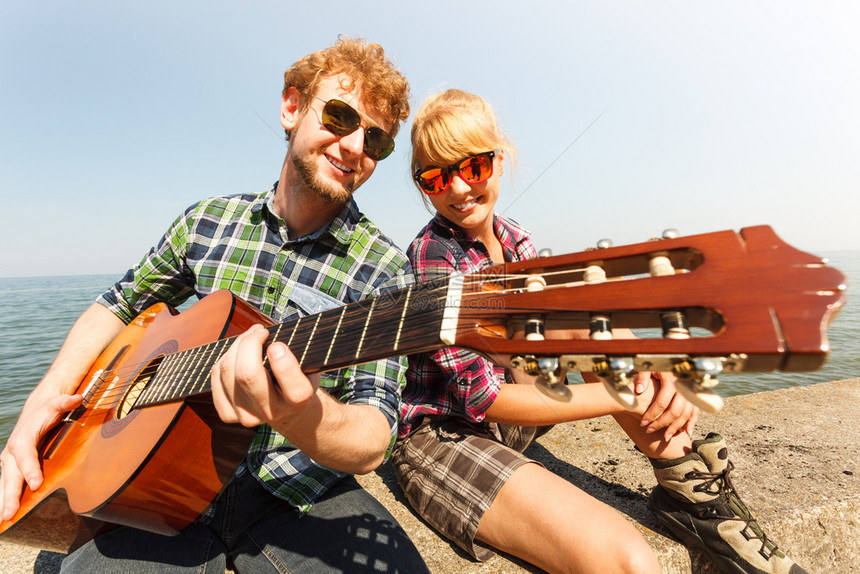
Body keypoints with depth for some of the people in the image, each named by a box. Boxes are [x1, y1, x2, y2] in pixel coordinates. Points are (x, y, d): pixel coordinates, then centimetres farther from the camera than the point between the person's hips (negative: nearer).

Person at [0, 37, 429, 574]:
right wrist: (45, 399, 1)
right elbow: (119, 305, 16)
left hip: (302, 495, -2)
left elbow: (372, 444, -16)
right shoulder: (207, 222, 2)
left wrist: (303, 415, -38)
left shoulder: (383, 268, -11)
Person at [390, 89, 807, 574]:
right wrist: (625, 398, -21)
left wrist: (646, 373, -19)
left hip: (504, 417, 7)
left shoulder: (513, 238, 3)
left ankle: (687, 477, -3)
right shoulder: (433, 253, -19)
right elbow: (481, 396, -22)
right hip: (439, 433, -7)